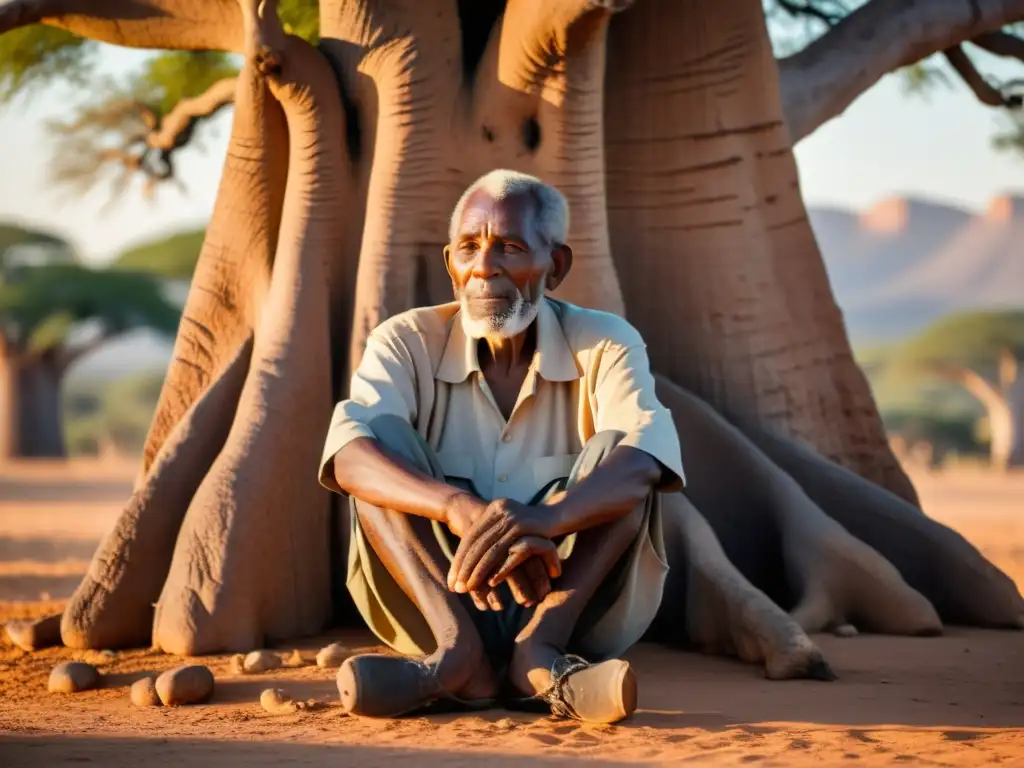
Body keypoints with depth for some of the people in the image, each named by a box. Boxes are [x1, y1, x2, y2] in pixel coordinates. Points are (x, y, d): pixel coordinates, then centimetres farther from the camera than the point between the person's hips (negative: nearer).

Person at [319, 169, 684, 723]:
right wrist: (460, 507, -43)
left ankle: (539, 647, -37)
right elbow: (348, 453, -23)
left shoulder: (605, 345, -4)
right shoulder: (409, 342, -2)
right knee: (382, 442, -19)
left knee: (618, 453, -22)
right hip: (439, 601, 1)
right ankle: (459, 649, -36)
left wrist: (545, 517, -47)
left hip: (574, 600, -1)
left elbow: (649, 458, -26)